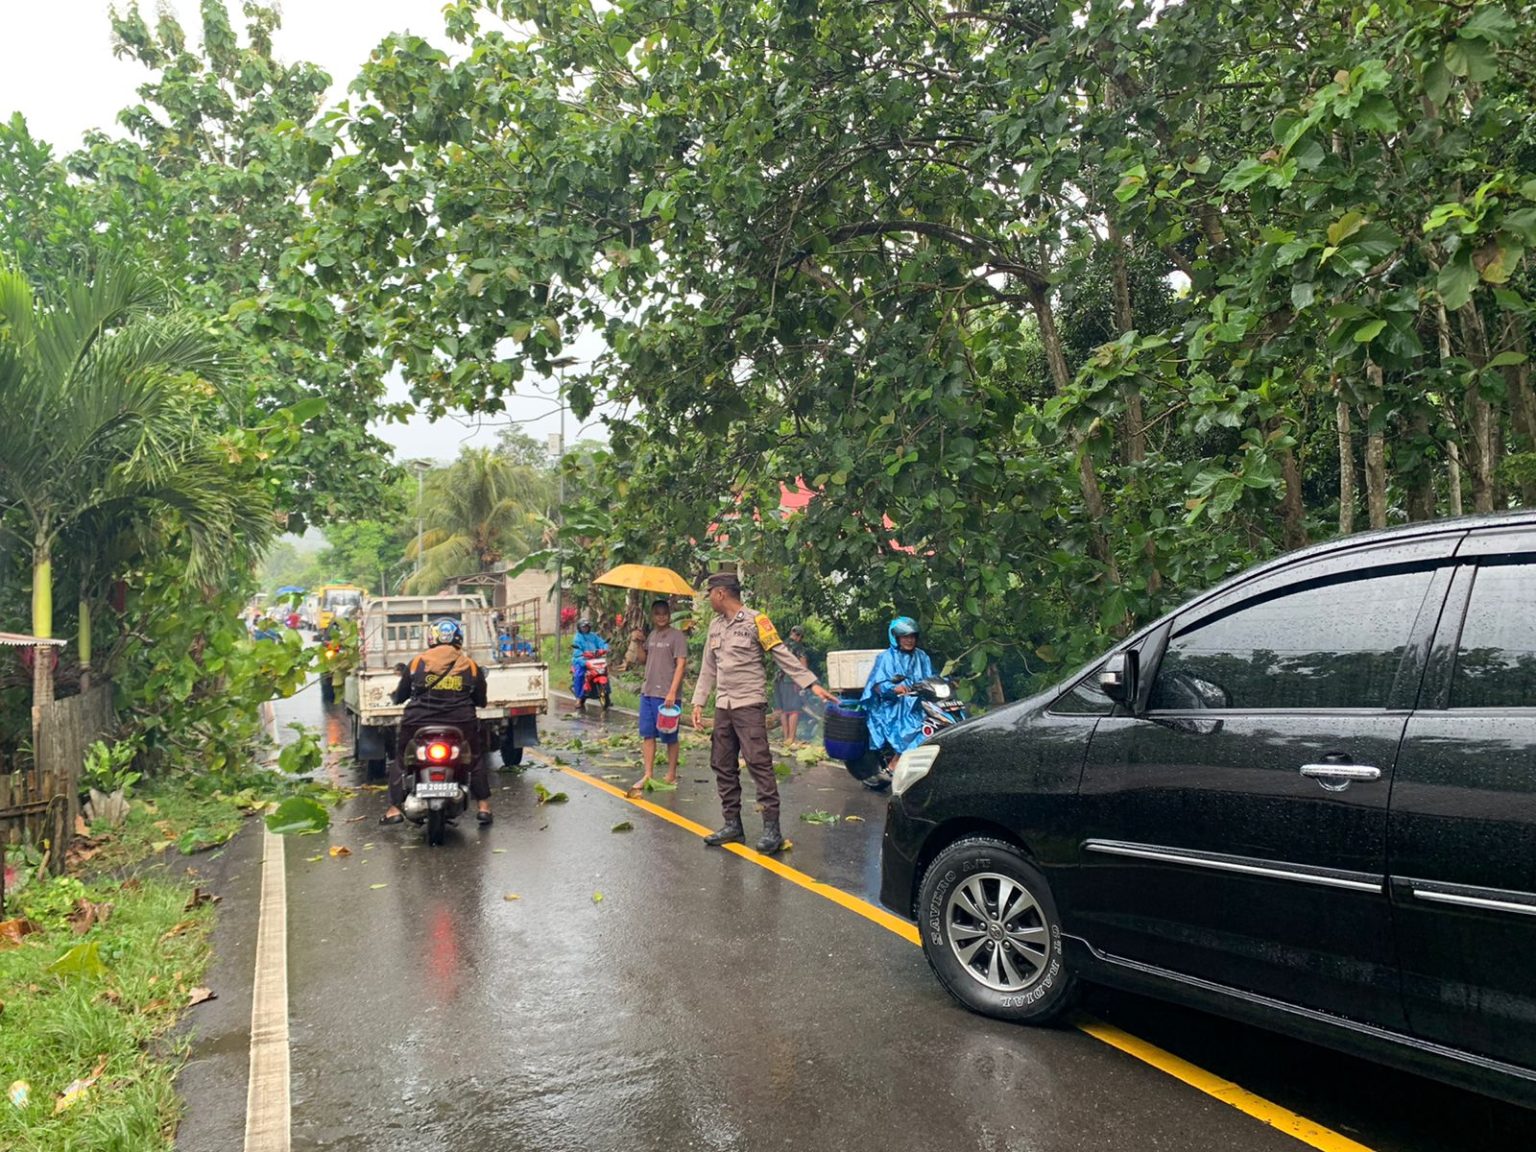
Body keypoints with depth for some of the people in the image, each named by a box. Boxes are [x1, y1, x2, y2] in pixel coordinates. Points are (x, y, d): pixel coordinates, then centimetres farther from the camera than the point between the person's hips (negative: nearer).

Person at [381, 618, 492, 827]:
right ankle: (483, 806, 14)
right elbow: (481, 701, 12)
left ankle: (395, 809, 14)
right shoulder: (471, 666, 4)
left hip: (419, 724, 0)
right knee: (476, 760, 20)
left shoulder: (416, 663, 2)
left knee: (400, 761, 20)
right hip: (461, 724, 0)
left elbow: (399, 697, 10)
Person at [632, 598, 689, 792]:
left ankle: (671, 775, 12)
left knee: (669, 736, 1)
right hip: (647, 691, 7)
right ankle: (648, 775, 12)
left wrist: (672, 692, -21)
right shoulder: (652, 635, 14)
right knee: (647, 734, 7)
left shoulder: (677, 636, -8)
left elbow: (681, 665, -14)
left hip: (666, 694, -7)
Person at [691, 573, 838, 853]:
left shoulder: (755, 621, -7)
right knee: (722, 765, 8)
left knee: (758, 763, -11)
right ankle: (732, 824, 18)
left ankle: (771, 828, -8)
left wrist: (812, 683, -16)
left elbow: (783, 655, -10)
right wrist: (699, 702, 14)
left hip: (749, 705, -7)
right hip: (723, 706, 7)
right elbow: (708, 668, 19)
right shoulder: (715, 625, 14)